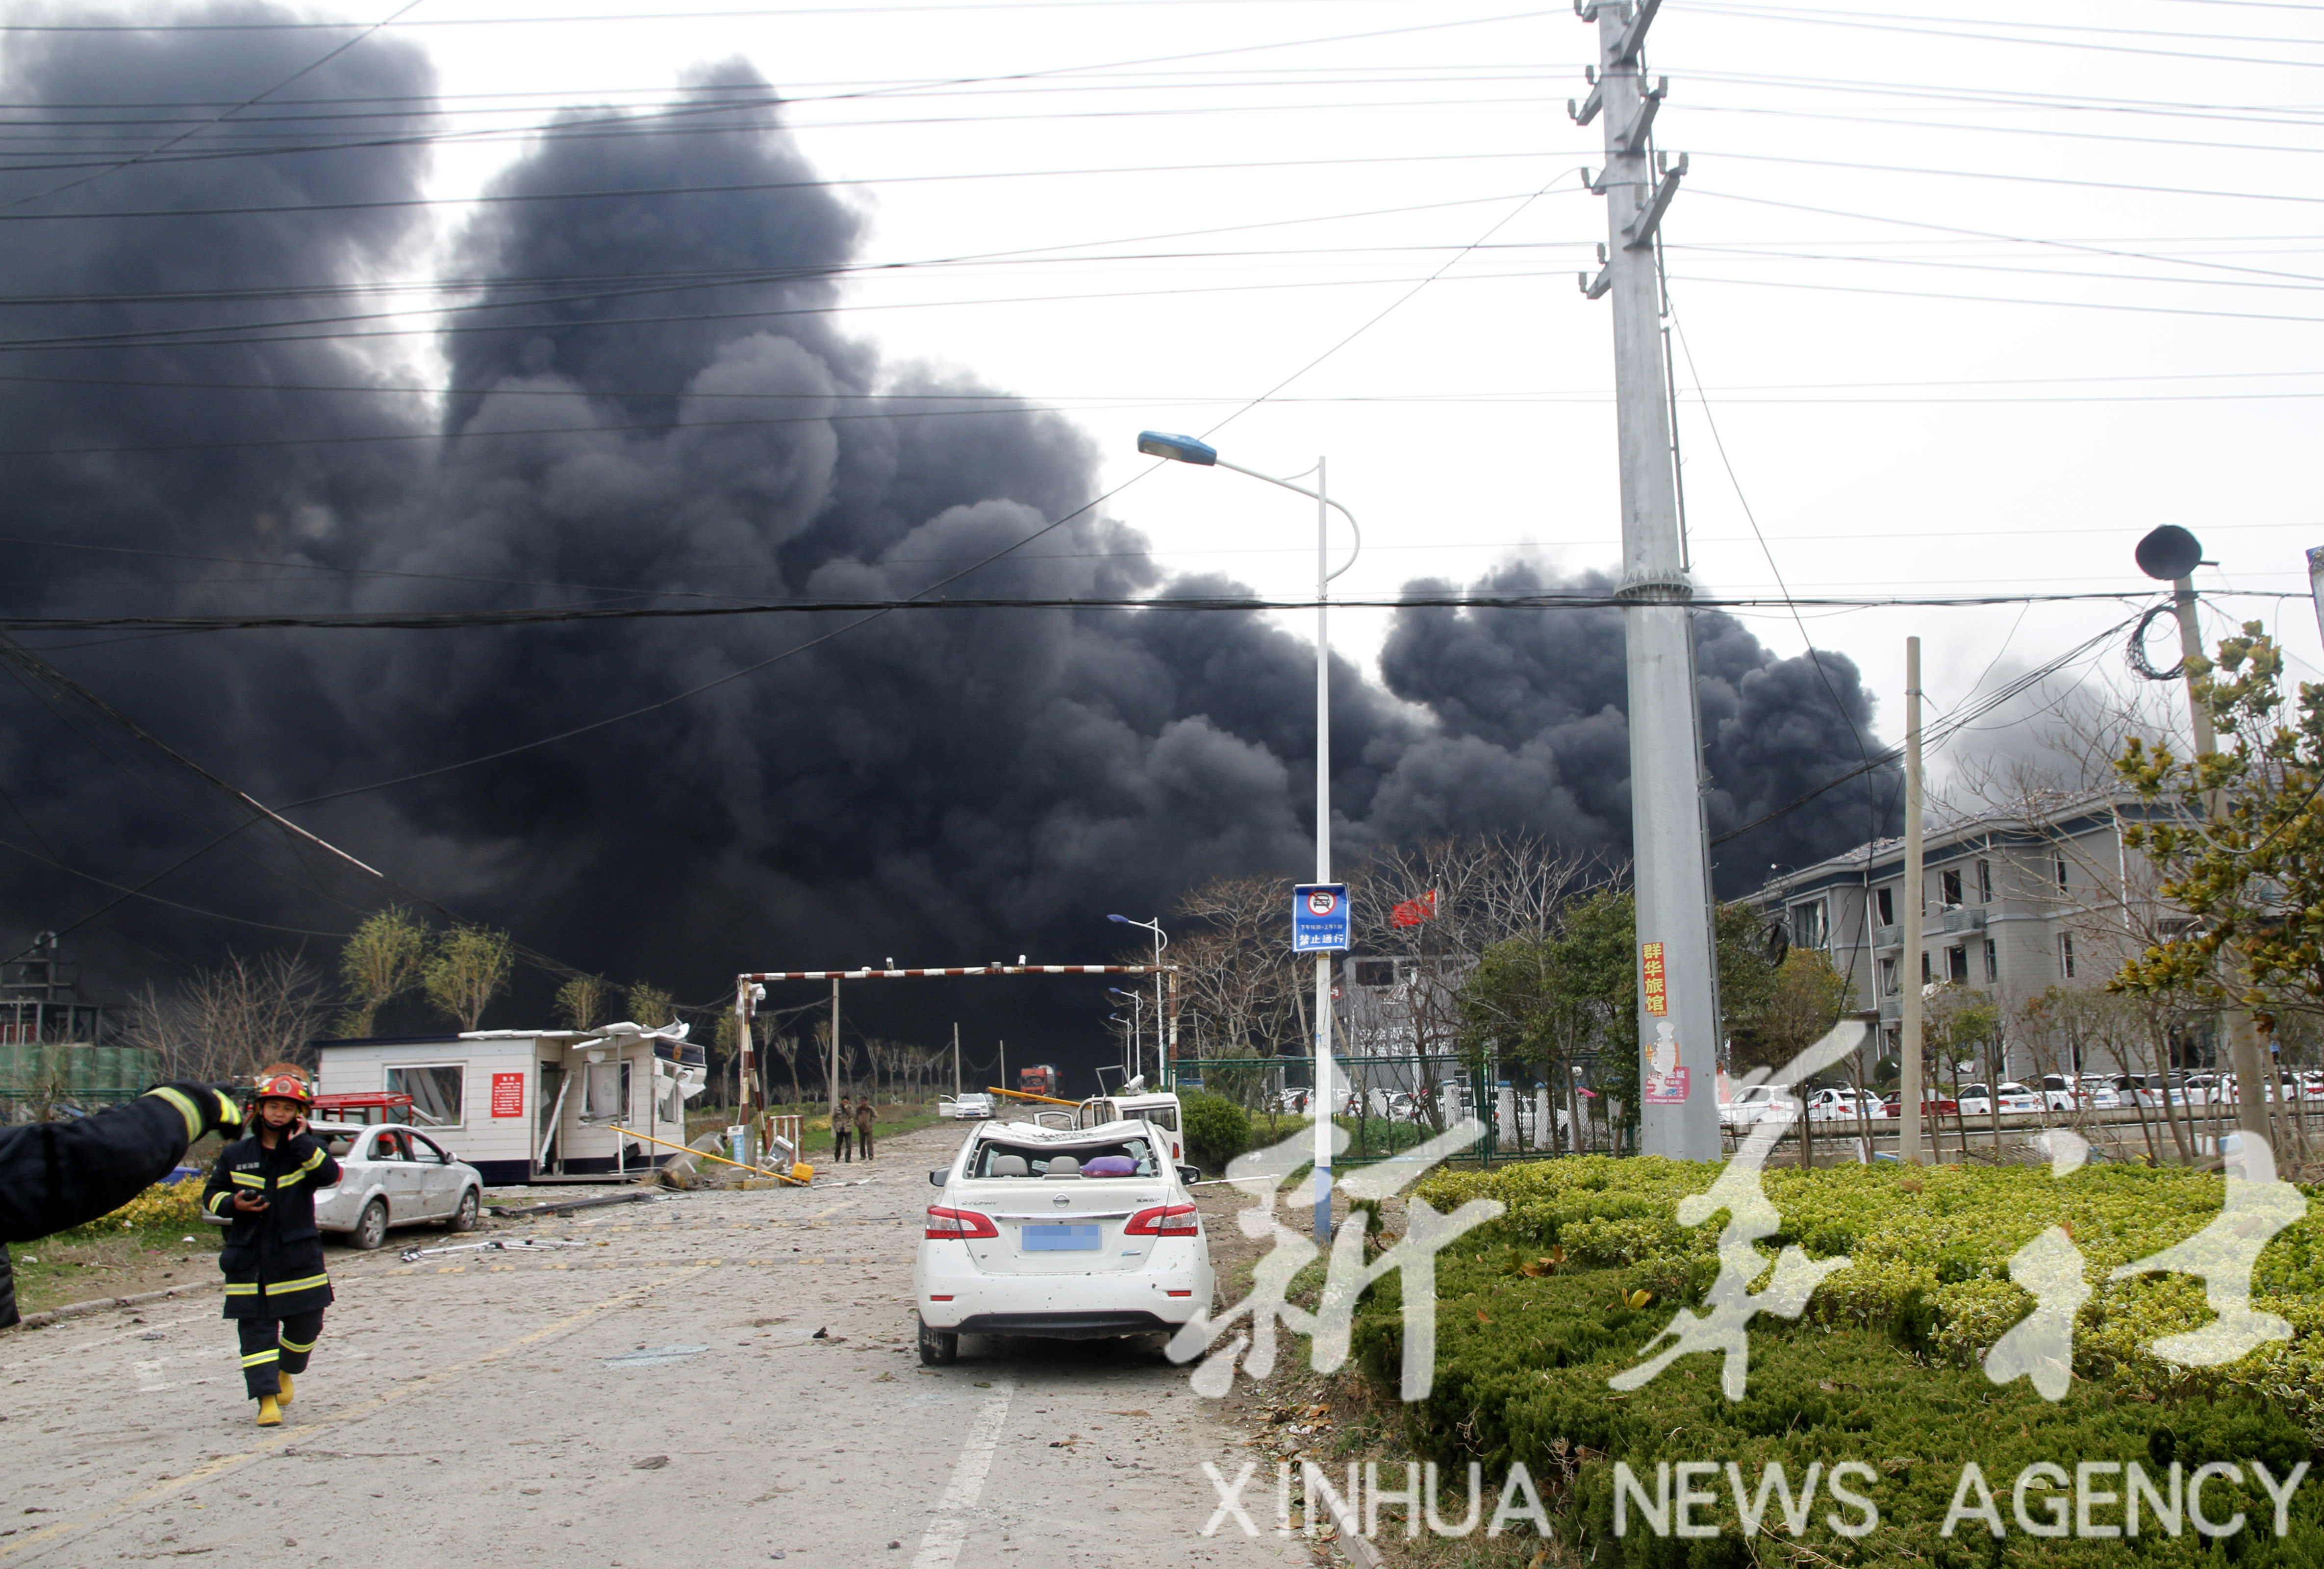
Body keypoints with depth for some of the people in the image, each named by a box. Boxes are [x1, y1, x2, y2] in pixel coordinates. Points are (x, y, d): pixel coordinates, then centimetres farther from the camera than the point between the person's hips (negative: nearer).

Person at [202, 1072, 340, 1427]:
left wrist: (300, 1141, -19)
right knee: (256, 1330, -3)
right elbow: (211, 1195, 12)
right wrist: (234, 1204, -9)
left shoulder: (307, 1150, 2)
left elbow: (329, 1175, -18)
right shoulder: (236, 1154, 5)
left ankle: (285, 1372, 35)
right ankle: (267, 1398, 1)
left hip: (298, 1257, 0)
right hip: (249, 1260, 0)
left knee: (306, 1324, 7)